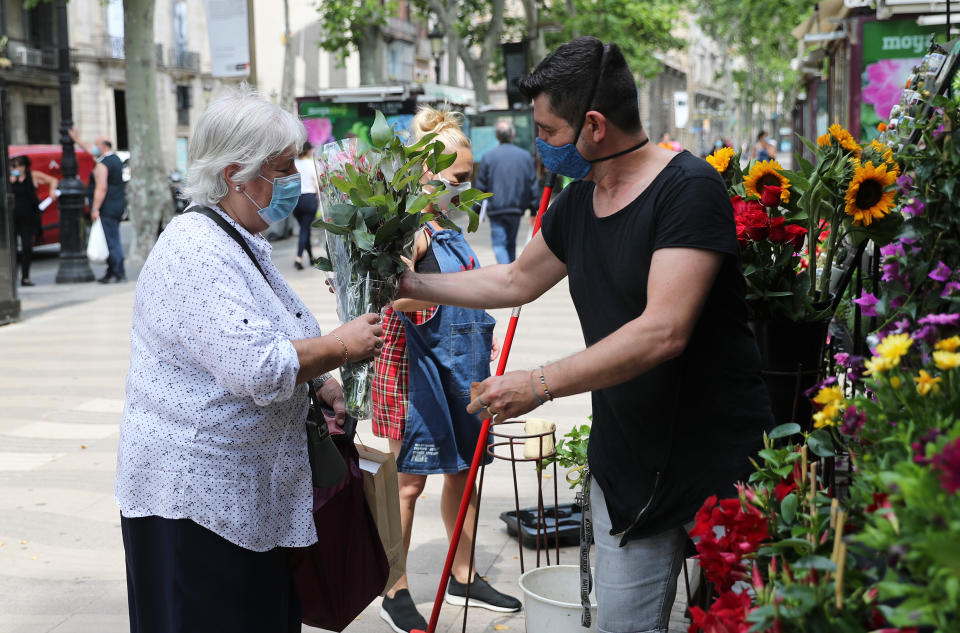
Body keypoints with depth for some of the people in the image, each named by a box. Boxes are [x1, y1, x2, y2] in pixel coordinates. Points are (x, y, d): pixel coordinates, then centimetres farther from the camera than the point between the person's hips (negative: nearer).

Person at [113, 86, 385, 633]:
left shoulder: (243, 243, 13)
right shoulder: (197, 253, -21)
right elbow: (259, 368, -29)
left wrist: (318, 382, 7)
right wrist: (341, 347, -15)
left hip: (251, 490, 10)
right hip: (196, 496, -10)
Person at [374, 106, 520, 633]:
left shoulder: (450, 226, 14)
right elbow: (398, 299, -27)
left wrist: (484, 333, 19)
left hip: (462, 366, 9)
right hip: (418, 367, -8)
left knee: (462, 471, 15)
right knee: (410, 481, -1)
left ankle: (463, 577, 28)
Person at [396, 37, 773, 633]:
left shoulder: (688, 187, -18)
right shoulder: (576, 205, 7)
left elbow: (664, 332, -27)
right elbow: (515, 281, 25)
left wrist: (541, 384, -23)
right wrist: (410, 284, 24)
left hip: (720, 461, -6)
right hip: (625, 462, 7)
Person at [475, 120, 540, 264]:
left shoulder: (488, 157, -3)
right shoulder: (525, 156, 3)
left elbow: (481, 187, 0)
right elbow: (533, 186, 5)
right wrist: (534, 209, 12)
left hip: (496, 209, -3)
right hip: (516, 209, 3)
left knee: (499, 244, -3)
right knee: (511, 243, 17)